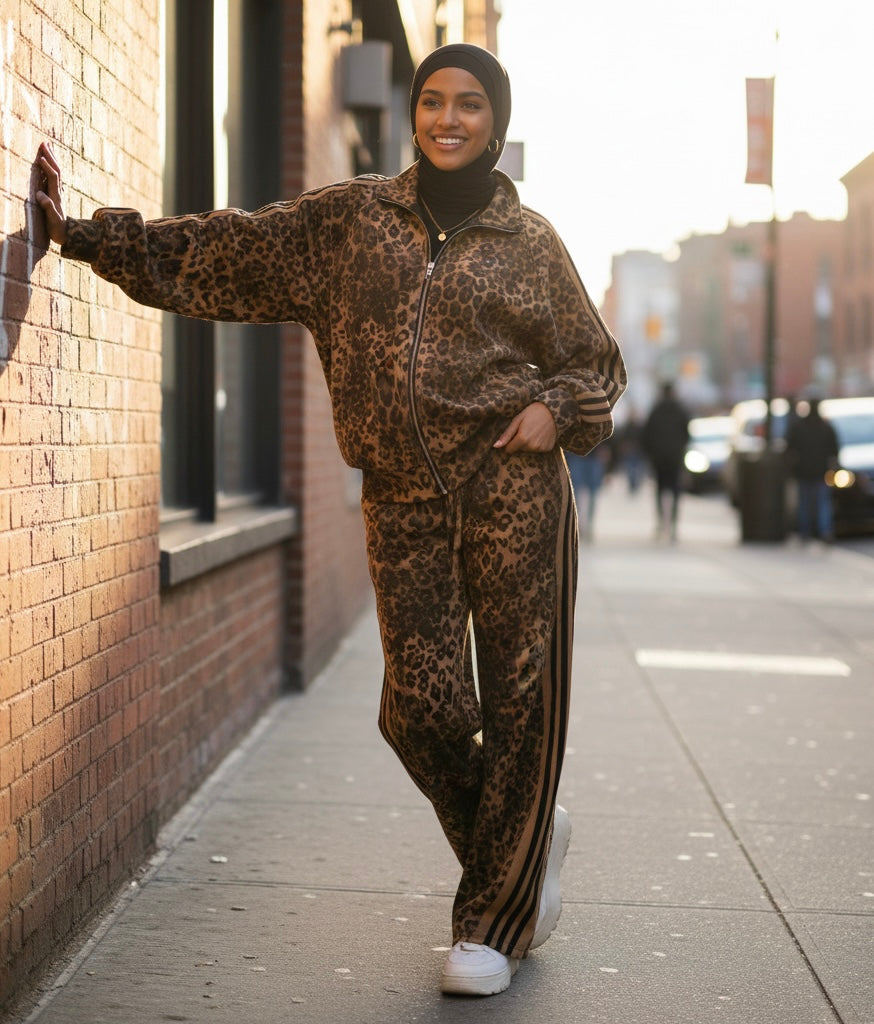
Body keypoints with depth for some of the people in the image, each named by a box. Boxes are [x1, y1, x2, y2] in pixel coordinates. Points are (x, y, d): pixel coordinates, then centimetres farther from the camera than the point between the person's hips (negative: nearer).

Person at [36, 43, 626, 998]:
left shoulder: (526, 241, 8)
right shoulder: (346, 220, 11)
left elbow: (596, 363, 17)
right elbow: (211, 256, 10)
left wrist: (555, 409, -3)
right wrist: (83, 233, 6)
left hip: (509, 484, -1)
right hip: (403, 499, 1)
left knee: (517, 701, -1)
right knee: (421, 705, -6)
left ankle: (495, 920, 14)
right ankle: (527, 834, 25)